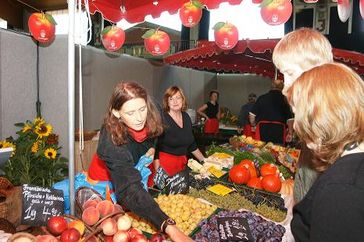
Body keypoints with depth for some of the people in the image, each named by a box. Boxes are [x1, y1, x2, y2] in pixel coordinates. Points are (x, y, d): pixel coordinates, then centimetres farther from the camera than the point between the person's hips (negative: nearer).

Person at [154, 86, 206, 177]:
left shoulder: (186, 117, 4)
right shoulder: (162, 119, -16)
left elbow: (192, 144, 15)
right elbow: (155, 148, -16)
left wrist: (204, 160, 15)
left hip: (182, 162, 6)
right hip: (165, 162, -6)